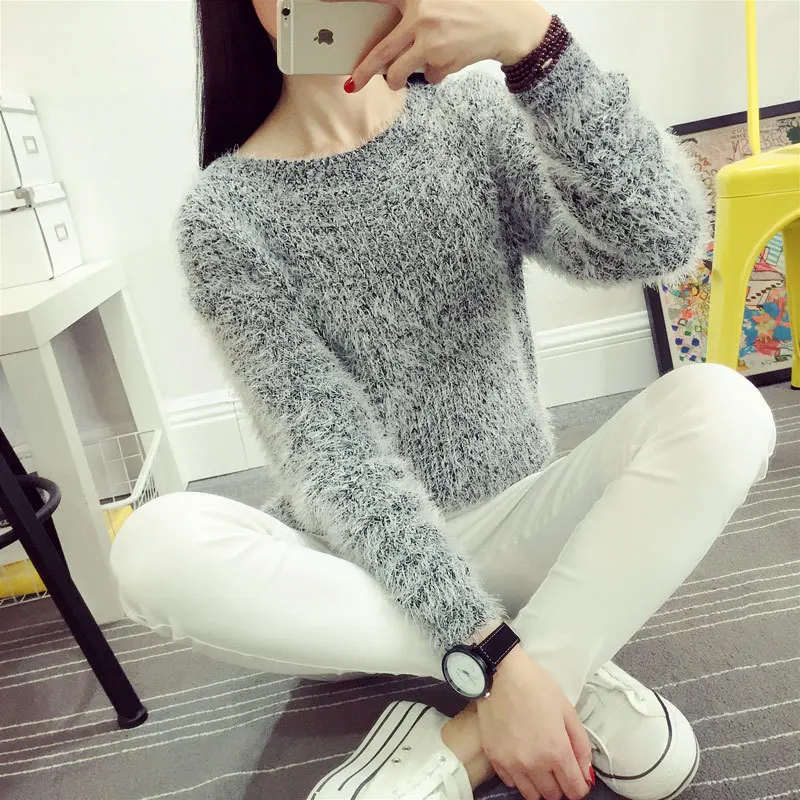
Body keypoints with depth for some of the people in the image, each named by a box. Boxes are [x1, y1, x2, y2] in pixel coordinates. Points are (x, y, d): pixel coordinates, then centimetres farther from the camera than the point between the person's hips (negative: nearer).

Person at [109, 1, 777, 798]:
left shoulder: (472, 113, -1)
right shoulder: (224, 214, -8)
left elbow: (659, 242, -17)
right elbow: (327, 457, -18)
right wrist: (497, 658, -25)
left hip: (512, 529, 2)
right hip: (362, 567, 0)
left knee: (717, 404, -20)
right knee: (155, 547, -28)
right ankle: (574, 671, -17)